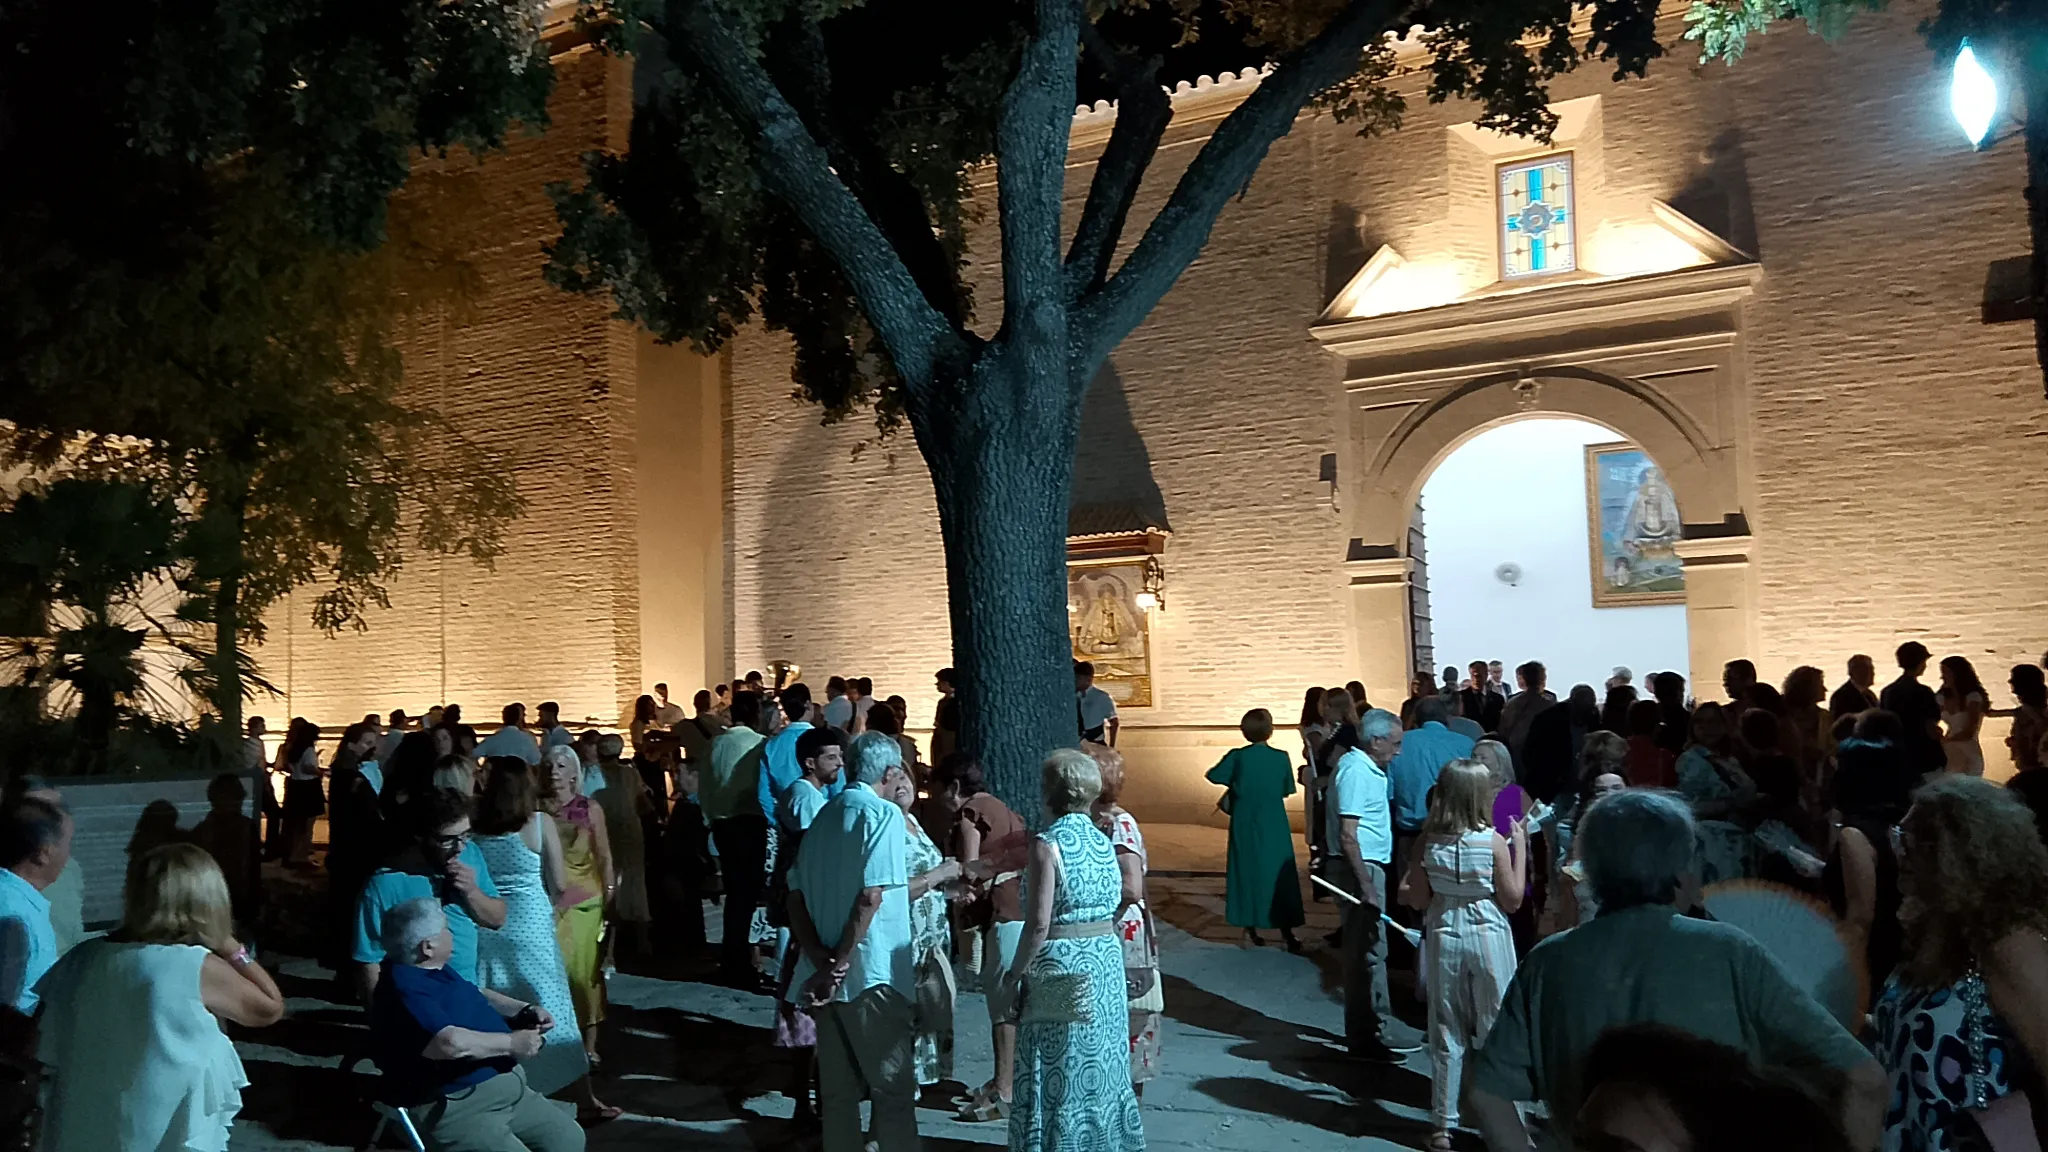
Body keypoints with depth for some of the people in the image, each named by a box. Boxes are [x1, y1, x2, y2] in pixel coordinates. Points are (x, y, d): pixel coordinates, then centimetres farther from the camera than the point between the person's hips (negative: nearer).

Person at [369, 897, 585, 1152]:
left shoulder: (437, 969, 14)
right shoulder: (404, 991, -21)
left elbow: (477, 996, 30)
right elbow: (451, 1043, -33)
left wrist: (525, 1009, 13)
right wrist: (512, 1043, -20)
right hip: (454, 1107, -10)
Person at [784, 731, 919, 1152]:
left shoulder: (823, 816, 13)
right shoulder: (883, 813, -8)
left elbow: (796, 897, 8)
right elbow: (871, 896, -18)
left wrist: (822, 961, -1)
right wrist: (841, 964, -12)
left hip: (827, 974, 7)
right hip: (873, 972, -7)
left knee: (838, 1087, 14)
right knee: (893, 1086, 3)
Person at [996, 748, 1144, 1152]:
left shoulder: (1047, 844, -15)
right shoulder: (1103, 840, 6)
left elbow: (1039, 925, -18)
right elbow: (1115, 906, 9)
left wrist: (1014, 975, -9)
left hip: (1062, 969, -7)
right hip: (1106, 962, 7)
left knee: (1060, 1078, 4)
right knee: (1098, 1069, 18)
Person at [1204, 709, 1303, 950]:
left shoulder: (1237, 757, -8)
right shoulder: (1281, 757, -7)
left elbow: (1213, 776, 2)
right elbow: (1287, 790, 3)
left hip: (1245, 826, 0)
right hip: (1274, 828, 0)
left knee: (1247, 873, 11)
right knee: (1278, 875, 7)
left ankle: (1251, 931, 15)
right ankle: (1287, 934, 7)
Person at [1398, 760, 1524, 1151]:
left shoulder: (1428, 841, -6)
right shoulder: (1494, 841, -13)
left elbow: (1416, 900, -2)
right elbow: (1512, 900, -6)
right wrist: (1520, 847, -2)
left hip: (1444, 939, 3)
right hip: (1488, 940, -3)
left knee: (1446, 1035, 11)